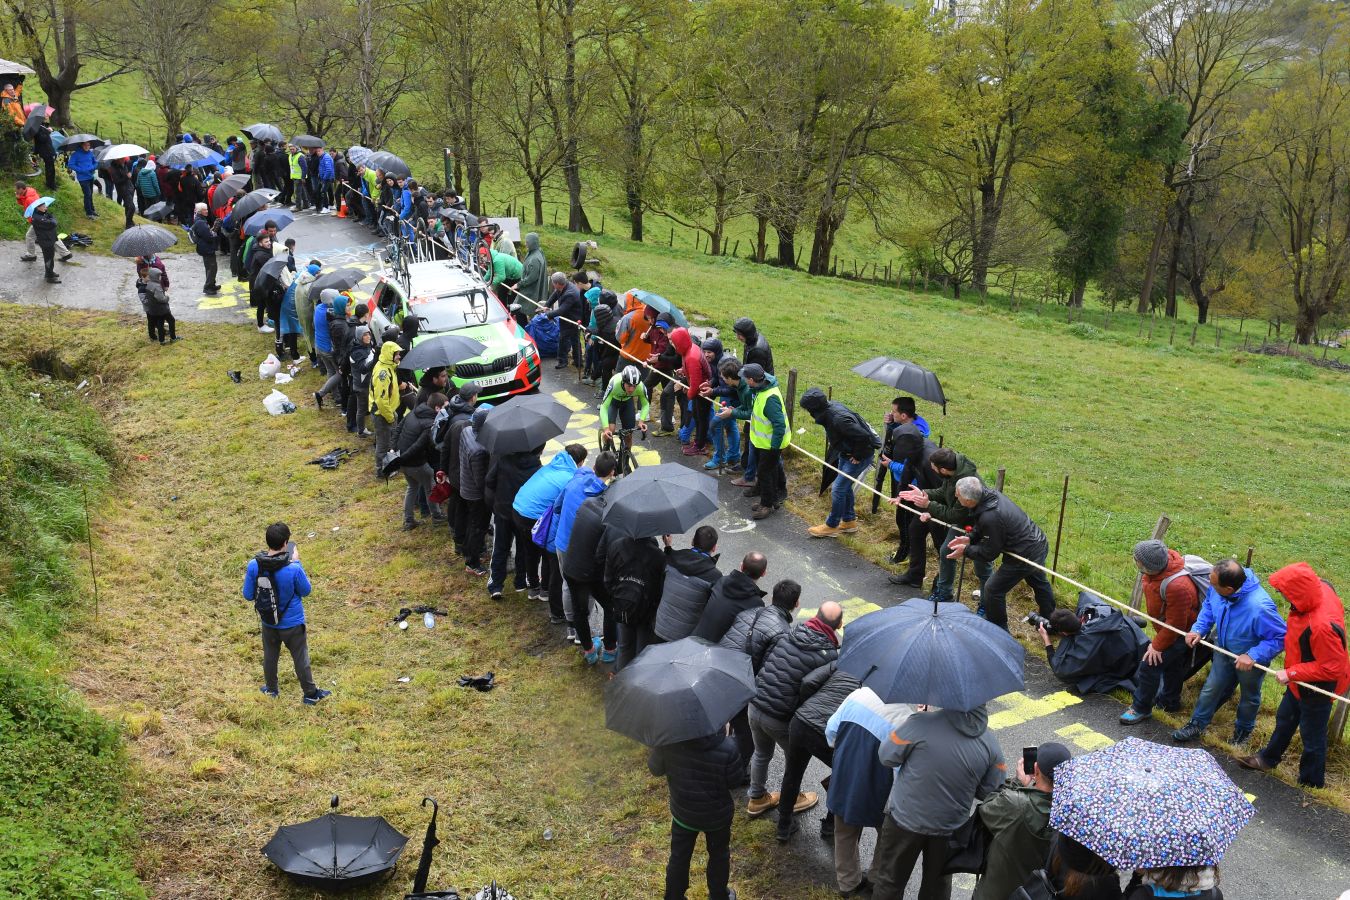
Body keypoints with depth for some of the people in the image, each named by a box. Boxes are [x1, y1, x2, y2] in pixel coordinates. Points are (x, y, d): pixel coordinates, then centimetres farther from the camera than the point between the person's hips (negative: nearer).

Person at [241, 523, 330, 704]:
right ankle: (311, 693, 32)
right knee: (300, 658, 17)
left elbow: (248, 595, -8)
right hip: (292, 623, -3)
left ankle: (271, 689, 46)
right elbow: (306, 591, -11)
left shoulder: (254, 565, -21)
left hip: (268, 622, 3)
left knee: (270, 656, 26)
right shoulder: (293, 568, -31)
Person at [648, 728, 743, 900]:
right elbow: (733, 782, -16)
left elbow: (654, 769, -8)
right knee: (719, 856, 25)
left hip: (683, 813, 1)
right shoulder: (727, 748, -31)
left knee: (679, 856, 23)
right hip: (718, 814, -1)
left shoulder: (669, 743, -26)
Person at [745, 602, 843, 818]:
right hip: (781, 719, -5)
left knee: (761, 753, 29)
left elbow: (763, 661, 5)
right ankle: (792, 799, 46)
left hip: (755, 705, 5)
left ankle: (756, 799, 47)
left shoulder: (787, 636, -2)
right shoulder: (829, 655, -17)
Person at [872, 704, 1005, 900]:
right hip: (950, 828, 3)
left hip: (905, 819, -3)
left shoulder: (921, 722, -27)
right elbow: (986, 792, -4)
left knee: (890, 883, 18)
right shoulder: (990, 742, -14)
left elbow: (886, 757, -14)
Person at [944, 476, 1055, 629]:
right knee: (1039, 582, 32)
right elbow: (982, 528, 11)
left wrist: (965, 551, -8)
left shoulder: (990, 518, -34)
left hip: (1026, 556, -10)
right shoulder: (990, 494, -7)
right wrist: (969, 538, -4)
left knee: (993, 589, 4)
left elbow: (989, 553, -20)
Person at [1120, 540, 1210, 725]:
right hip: (1167, 624, 8)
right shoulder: (1163, 559, -19)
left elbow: (1175, 624, -30)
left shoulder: (1177, 587, -44)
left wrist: (1157, 646, -17)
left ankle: (1141, 708, 15)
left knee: (1150, 665, -4)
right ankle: (1170, 701, 47)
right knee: (1171, 663, 26)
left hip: (1183, 631, -8)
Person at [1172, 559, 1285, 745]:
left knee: (1249, 697, 24)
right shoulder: (1217, 588, -26)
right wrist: (1198, 629, -14)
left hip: (1251, 660, -4)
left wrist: (1253, 655, -37)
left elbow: (1281, 637, -32)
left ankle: (1243, 730, 51)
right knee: (1211, 688, 20)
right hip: (1224, 651, 4)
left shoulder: (1260, 607, -45)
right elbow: (1208, 605, -2)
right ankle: (1197, 724, 42)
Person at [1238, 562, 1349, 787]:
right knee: (1285, 718, 30)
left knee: (1312, 736, 16)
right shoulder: (1319, 588, -19)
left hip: (1316, 688, -9)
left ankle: (1312, 782, 39)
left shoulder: (1322, 626, -42)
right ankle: (1269, 758, 53)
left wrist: (1291, 673, -24)